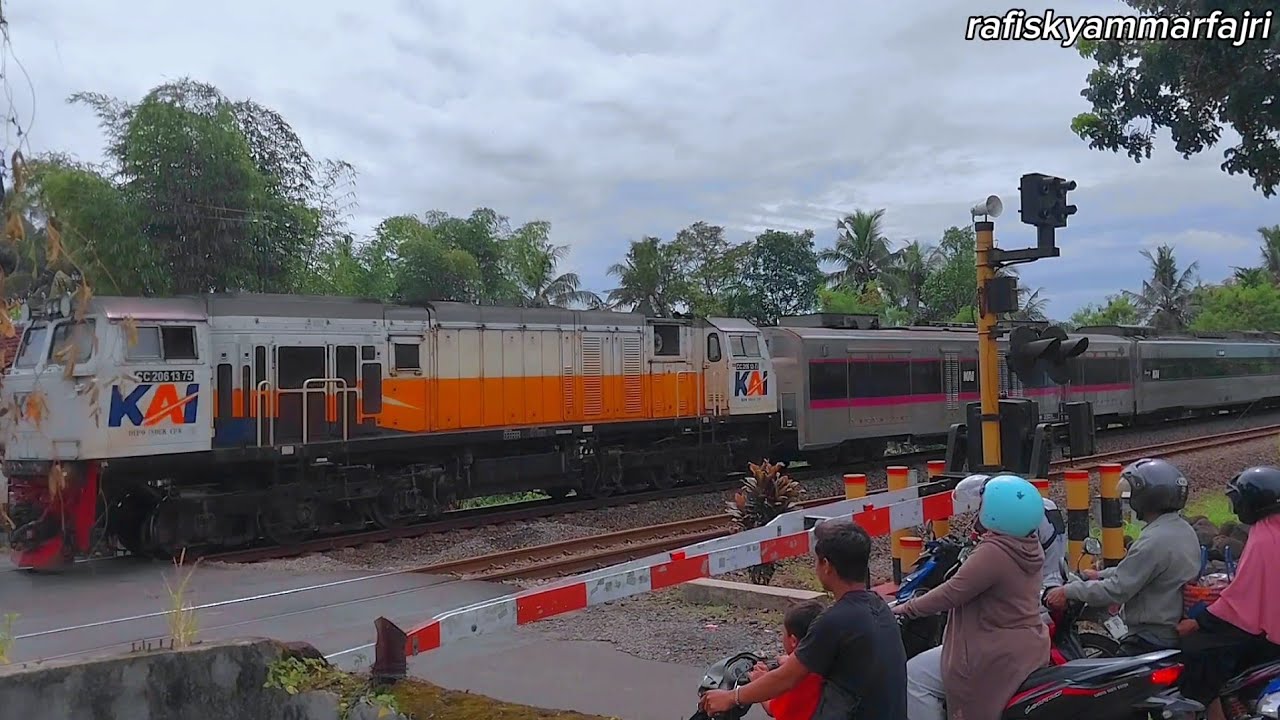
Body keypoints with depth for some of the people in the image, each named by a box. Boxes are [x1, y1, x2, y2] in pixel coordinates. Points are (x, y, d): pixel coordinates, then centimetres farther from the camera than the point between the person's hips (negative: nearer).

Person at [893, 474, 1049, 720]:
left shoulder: (993, 552, -26)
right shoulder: (1030, 546, 2)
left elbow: (952, 593, -21)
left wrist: (907, 608, -9)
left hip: (998, 658, -10)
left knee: (915, 678, -3)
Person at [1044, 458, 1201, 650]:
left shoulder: (1154, 541, -23)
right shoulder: (1185, 530, 8)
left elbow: (1116, 590, -23)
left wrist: (1067, 591, -15)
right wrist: (1101, 575, 24)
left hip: (1152, 640, -10)